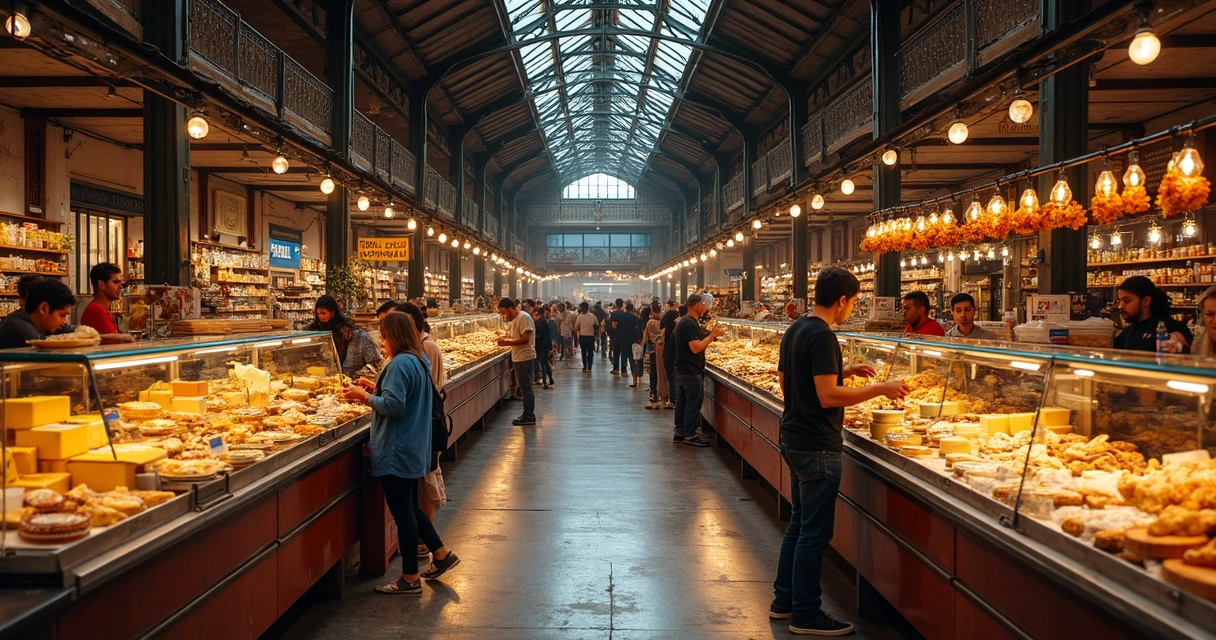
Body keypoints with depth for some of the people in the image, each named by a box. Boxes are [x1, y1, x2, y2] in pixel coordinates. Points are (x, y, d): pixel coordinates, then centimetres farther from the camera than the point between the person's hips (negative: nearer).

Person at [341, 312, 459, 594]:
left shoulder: (400, 364, -19)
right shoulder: (418, 360, 12)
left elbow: (393, 406, -24)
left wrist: (363, 396, -12)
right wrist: (375, 390, 10)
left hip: (397, 452, -10)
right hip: (414, 449, 10)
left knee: (402, 511, -1)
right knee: (410, 507, 20)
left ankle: (410, 578, 8)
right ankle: (441, 554, 27)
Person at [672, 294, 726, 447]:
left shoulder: (684, 321, 14)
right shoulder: (690, 323, -19)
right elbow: (696, 348, -25)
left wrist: (711, 334, 10)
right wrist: (712, 335, -19)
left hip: (682, 368, 11)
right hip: (691, 370, -11)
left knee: (682, 400, 14)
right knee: (694, 402, -6)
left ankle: (680, 432, 20)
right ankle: (690, 435, -2)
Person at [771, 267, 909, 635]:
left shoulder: (795, 330, 9)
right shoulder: (822, 336, -19)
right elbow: (828, 396, -24)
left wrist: (843, 371, 15)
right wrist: (881, 389, -17)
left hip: (794, 439, 10)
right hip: (816, 448, -10)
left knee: (799, 522, 18)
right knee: (814, 532, 0)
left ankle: (784, 600, 27)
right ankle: (806, 615, 9)